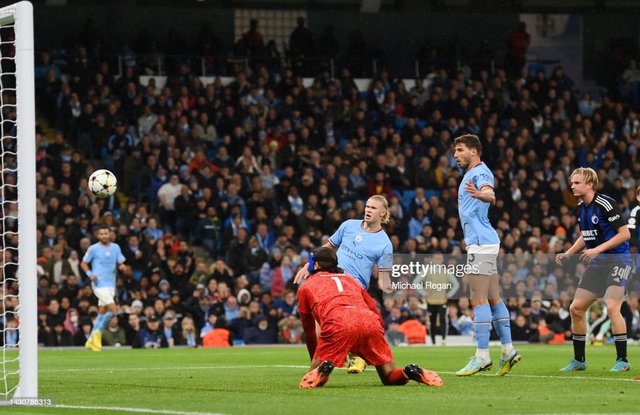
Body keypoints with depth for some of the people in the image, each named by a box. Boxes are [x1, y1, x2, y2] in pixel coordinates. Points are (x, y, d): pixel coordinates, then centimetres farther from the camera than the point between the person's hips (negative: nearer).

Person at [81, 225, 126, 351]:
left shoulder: (115, 247, 8)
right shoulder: (93, 249, -4)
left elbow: (121, 263, 13)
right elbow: (84, 263, 4)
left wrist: (121, 266, -12)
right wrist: (90, 274, -13)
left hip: (111, 285, 6)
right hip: (99, 284, -6)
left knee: (102, 313, 9)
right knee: (113, 310, -17)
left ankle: (91, 341, 18)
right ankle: (98, 332, -1)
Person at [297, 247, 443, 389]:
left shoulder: (306, 287, 28)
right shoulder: (350, 279, 36)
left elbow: (309, 331, 33)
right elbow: (379, 319, 32)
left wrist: (314, 361, 44)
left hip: (337, 324, -3)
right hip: (370, 321, 3)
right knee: (389, 377, 13)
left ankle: (323, 369, -30)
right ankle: (410, 372, -19)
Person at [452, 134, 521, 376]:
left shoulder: (480, 172, -12)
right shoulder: (472, 174, 20)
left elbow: (490, 195, -33)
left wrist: (480, 194, -54)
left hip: (481, 244, -11)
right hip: (481, 242, 11)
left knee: (478, 299, -12)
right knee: (493, 298, 11)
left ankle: (482, 356, -14)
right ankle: (508, 350, 12)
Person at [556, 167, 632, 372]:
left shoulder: (605, 204, -17)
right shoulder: (580, 209, 8)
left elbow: (625, 233, -18)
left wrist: (597, 250, -23)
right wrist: (567, 254, 11)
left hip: (618, 259, -9)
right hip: (597, 263, 9)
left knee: (612, 307, -24)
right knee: (576, 308, 4)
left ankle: (622, 360, -16)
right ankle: (579, 360, 15)